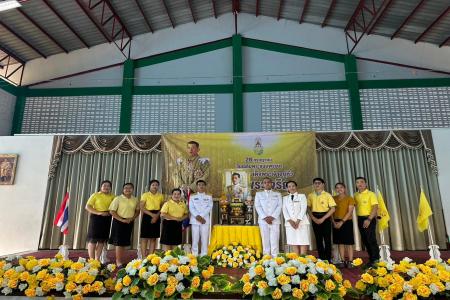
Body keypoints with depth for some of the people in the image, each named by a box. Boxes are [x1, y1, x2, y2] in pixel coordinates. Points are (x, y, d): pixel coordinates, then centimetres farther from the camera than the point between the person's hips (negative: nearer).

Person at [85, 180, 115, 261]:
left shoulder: (113, 197, 8)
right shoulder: (95, 195, 1)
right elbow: (87, 207, -5)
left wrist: (110, 212, -11)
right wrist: (98, 212, -16)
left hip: (107, 219, 3)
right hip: (96, 218, -3)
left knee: (102, 240, 7)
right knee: (93, 239, -3)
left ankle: (97, 259, 18)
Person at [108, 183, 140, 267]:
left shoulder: (135, 200, 6)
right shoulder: (118, 199, -7)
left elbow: (137, 211, 13)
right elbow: (112, 211, -10)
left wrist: (132, 218, -6)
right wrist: (122, 219, -17)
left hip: (130, 223, 4)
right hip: (119, 222, -4)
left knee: (125, 243, 11)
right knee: (119, 242, -3)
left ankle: (122, 261, 21)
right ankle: (118, 262, 5)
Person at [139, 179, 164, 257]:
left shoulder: (160, 196, 7)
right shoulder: (145, 195, -2)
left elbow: (162, 207, 7)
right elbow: (142, 208, -8)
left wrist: (157, 216, -10)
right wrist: (152, 214, -17)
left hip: (156, 218, 3)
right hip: (147, 217, -3)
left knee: (153, 238, 6)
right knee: (144, 238, -3)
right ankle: (144, 257, 4)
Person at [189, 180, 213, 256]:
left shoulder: (209, 197, 11)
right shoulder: (192, 197, 11)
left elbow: (209, 207, -2)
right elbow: (191, 208, 0)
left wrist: (201, 216, -14)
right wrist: (197, 216, -16)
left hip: (205, 220, 0)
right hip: (195, 220, 0)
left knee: (204, 240, -1)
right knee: (195, 239, 0)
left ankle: (204, 256, 6)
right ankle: (194, 256, 7)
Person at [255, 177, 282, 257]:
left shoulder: (277, 194, 16)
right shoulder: (258, 194, 15)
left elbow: (279, 206, 4)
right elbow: (257, 206, 4)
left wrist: (272, 217, -10)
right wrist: (265, 217, -10)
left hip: (275, 220, 0)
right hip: (263, 220, 0)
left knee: (275, 241, -6)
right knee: (265, 241, -2)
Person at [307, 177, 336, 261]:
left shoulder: (327, 195, -3)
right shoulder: (310, 196, 5)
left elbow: (333, 208, -7)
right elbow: (308, 208, 7)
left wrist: (323, 219, -12)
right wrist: (313, 218, -9)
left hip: (325, 218, -3)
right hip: (315, 219, 3)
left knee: (327, 239, 0)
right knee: (318, 239, 7)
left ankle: (328, 260, 10)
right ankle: (321, 259, 16)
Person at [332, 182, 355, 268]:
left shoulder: (349, 198, -1)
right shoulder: (333, 198, 8)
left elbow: (350, 212, -8)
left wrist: (342, 221, -15)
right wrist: (334, 222, -7)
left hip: (347, 222, -3)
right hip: (336, 223, 3)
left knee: (349, 243, -1)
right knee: (340, 242, 7)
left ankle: (350, 261, 6)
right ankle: (342, 261, 14)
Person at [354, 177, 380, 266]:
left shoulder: (371, 194, -8)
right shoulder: (355, 195, 9)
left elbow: (375, 207, -15)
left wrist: (369, 219, -22)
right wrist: (358, 219, 5)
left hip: (369, 219, -6)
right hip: (360, 219, 6)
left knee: (371, 239, -5)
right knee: (364, 240, 10)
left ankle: (375, 260, 6)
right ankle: (371, 259, 22)